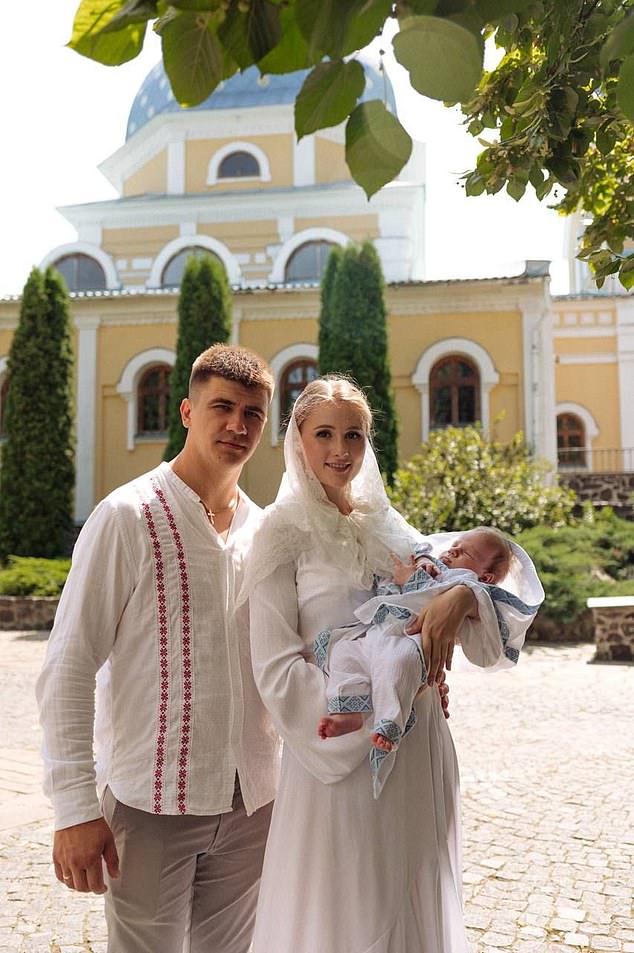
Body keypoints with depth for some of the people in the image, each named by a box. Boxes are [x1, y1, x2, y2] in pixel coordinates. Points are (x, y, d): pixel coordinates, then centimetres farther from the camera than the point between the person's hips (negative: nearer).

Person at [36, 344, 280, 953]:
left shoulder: (265, 531, 6)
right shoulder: (129, 517, -10)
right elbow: (66, 672, -11)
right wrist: (75, 807, -13)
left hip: (252, 805, 5)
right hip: (152, 804, -5)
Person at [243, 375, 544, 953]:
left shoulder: (385, 525, 8)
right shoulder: (285, 532, -8)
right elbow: (277, 672, -14)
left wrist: (462, 596, -18)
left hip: (420, 748, 6)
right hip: (339, 752, -5)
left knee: (417, 906, 20)